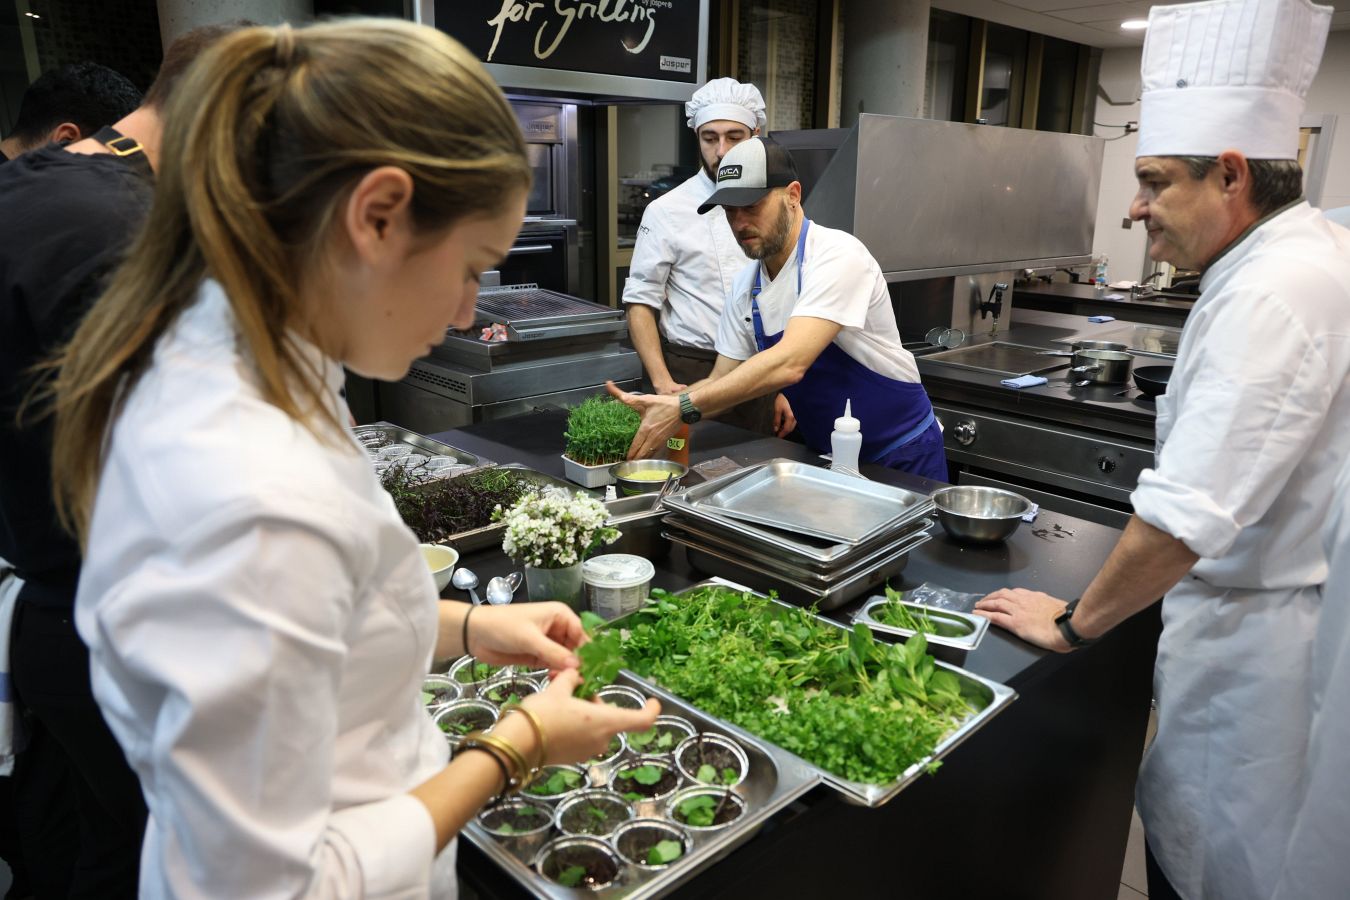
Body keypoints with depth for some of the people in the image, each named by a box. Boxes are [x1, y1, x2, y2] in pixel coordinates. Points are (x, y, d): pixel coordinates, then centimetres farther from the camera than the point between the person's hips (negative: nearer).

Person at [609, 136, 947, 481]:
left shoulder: (838, 256, -23)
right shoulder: (746, 285, -2)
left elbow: (788, 365, -35)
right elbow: (723, 381, 0)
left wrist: (683, 408, -36)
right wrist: (658, 406, -18)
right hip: (825, 457, 6)